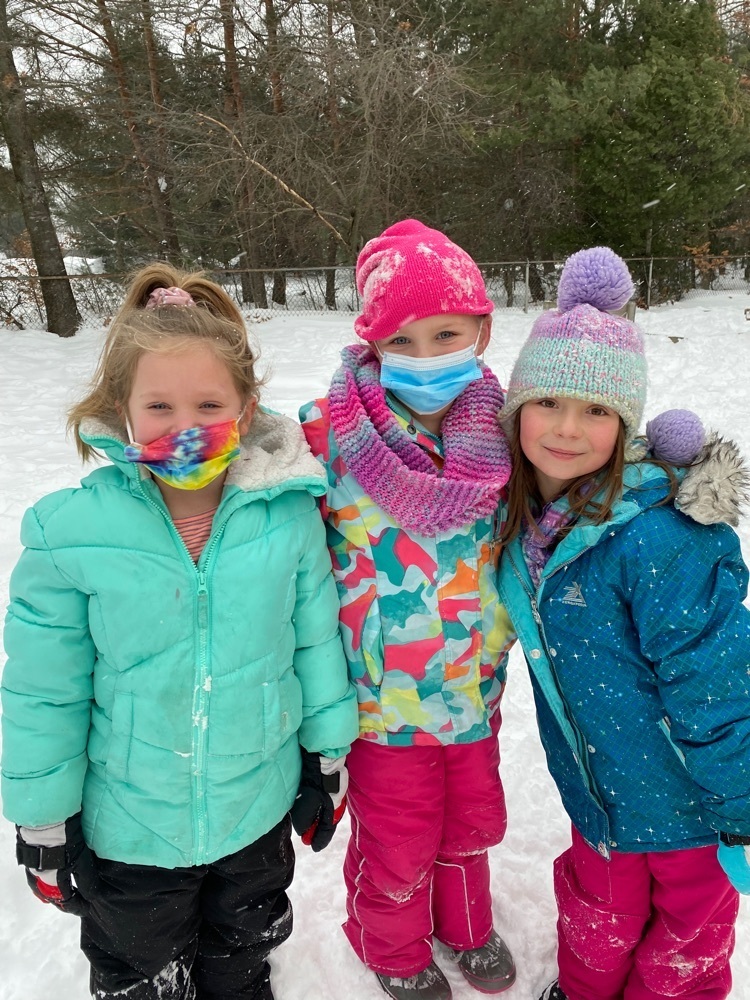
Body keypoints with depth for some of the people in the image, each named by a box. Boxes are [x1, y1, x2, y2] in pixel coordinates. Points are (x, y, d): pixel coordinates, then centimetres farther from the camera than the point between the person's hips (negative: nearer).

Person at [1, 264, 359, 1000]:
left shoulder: (289, 515, -17)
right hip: (127, 831, -1)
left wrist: (327, 760, 5)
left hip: (259, 814, 2)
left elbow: (316, 643, -4)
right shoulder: (71, 535, -21)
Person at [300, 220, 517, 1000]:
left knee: (471, 824, 27)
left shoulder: (501, 434, -10)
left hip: (474, 691, 4)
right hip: (384, 701, -3)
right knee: (395, 847, 19)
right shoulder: (332, 434, -20)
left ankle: (466, 924, 60)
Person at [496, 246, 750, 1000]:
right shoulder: (523, 521, -7)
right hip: (600, 793, 5)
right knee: (598, 915, 27)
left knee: (687, 932, 22)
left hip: (688, 797, -5)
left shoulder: (658, 535, -30)